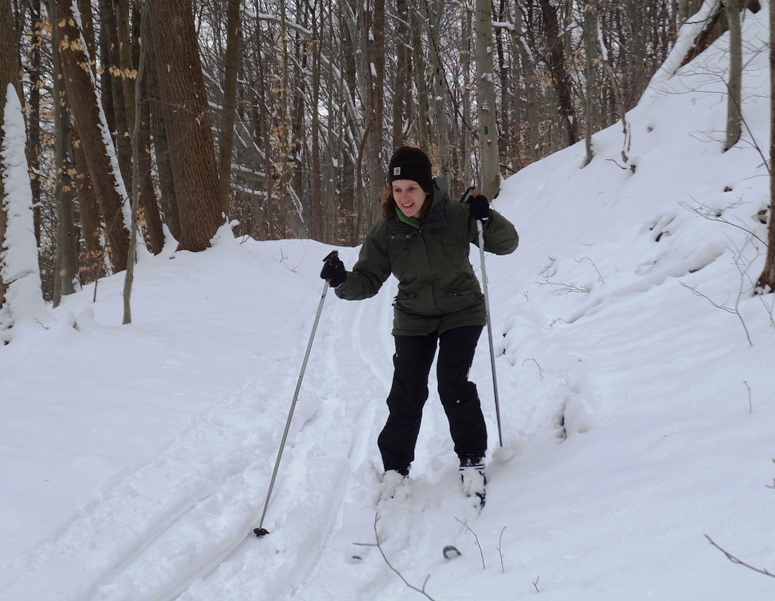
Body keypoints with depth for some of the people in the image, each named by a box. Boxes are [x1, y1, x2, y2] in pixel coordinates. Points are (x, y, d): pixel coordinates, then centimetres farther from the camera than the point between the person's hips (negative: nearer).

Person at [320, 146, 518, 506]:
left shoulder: (456, 216, -17)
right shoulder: (385, 232, -12)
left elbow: (507, 244, -11)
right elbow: (369, 280, -7)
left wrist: (487, 219, -32)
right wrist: (342, 281, -29)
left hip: (461, 313, -2)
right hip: (413, 319, 2)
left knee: (453, 386, -14)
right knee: (406, 394, -4)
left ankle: (472, 462, 3)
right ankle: (395, 469, 11)